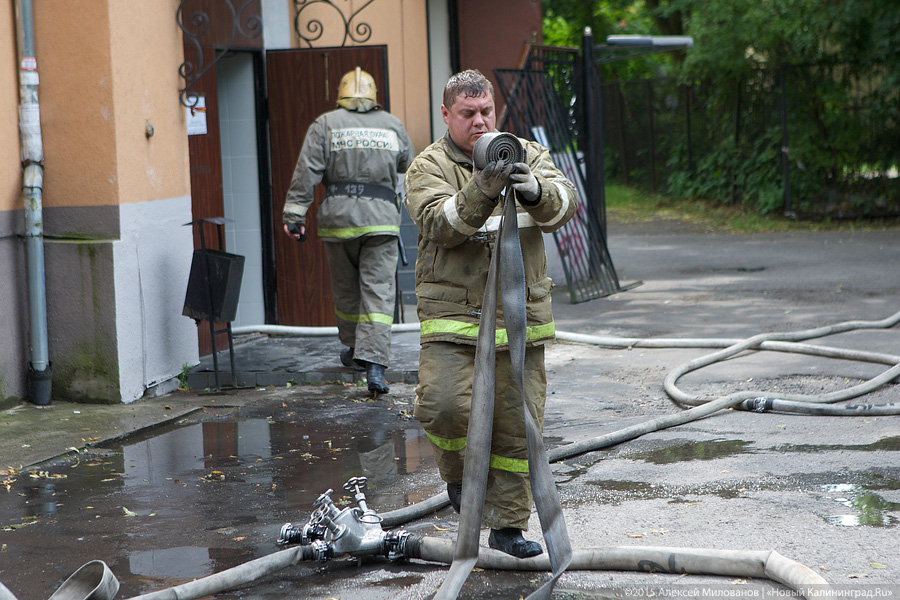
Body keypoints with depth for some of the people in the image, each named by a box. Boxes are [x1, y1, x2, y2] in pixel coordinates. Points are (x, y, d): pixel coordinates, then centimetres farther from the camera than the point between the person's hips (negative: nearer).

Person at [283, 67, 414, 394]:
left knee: (345, 289, 18)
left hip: (338, 218, 0)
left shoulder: (325, 125, 2)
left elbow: (307, 172, -6)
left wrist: (294, 213, -6)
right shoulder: (393, 125, 9)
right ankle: (374, 363, -16)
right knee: (378, 291, -4)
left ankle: (353, 349, 34)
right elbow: (407, 164, 25)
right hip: (381, 218, 0)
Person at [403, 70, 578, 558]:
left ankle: (508, 523, 16)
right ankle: (459, 474, 14)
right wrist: (481, 191, -32)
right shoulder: (428, 166, 2)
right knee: (443, 405, -19)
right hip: (452, 314, -2)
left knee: (518, 422, 3)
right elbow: (441, 223, -16)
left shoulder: (529, 156, 10)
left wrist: (534, 191, -29)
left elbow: (564, 205, -7)